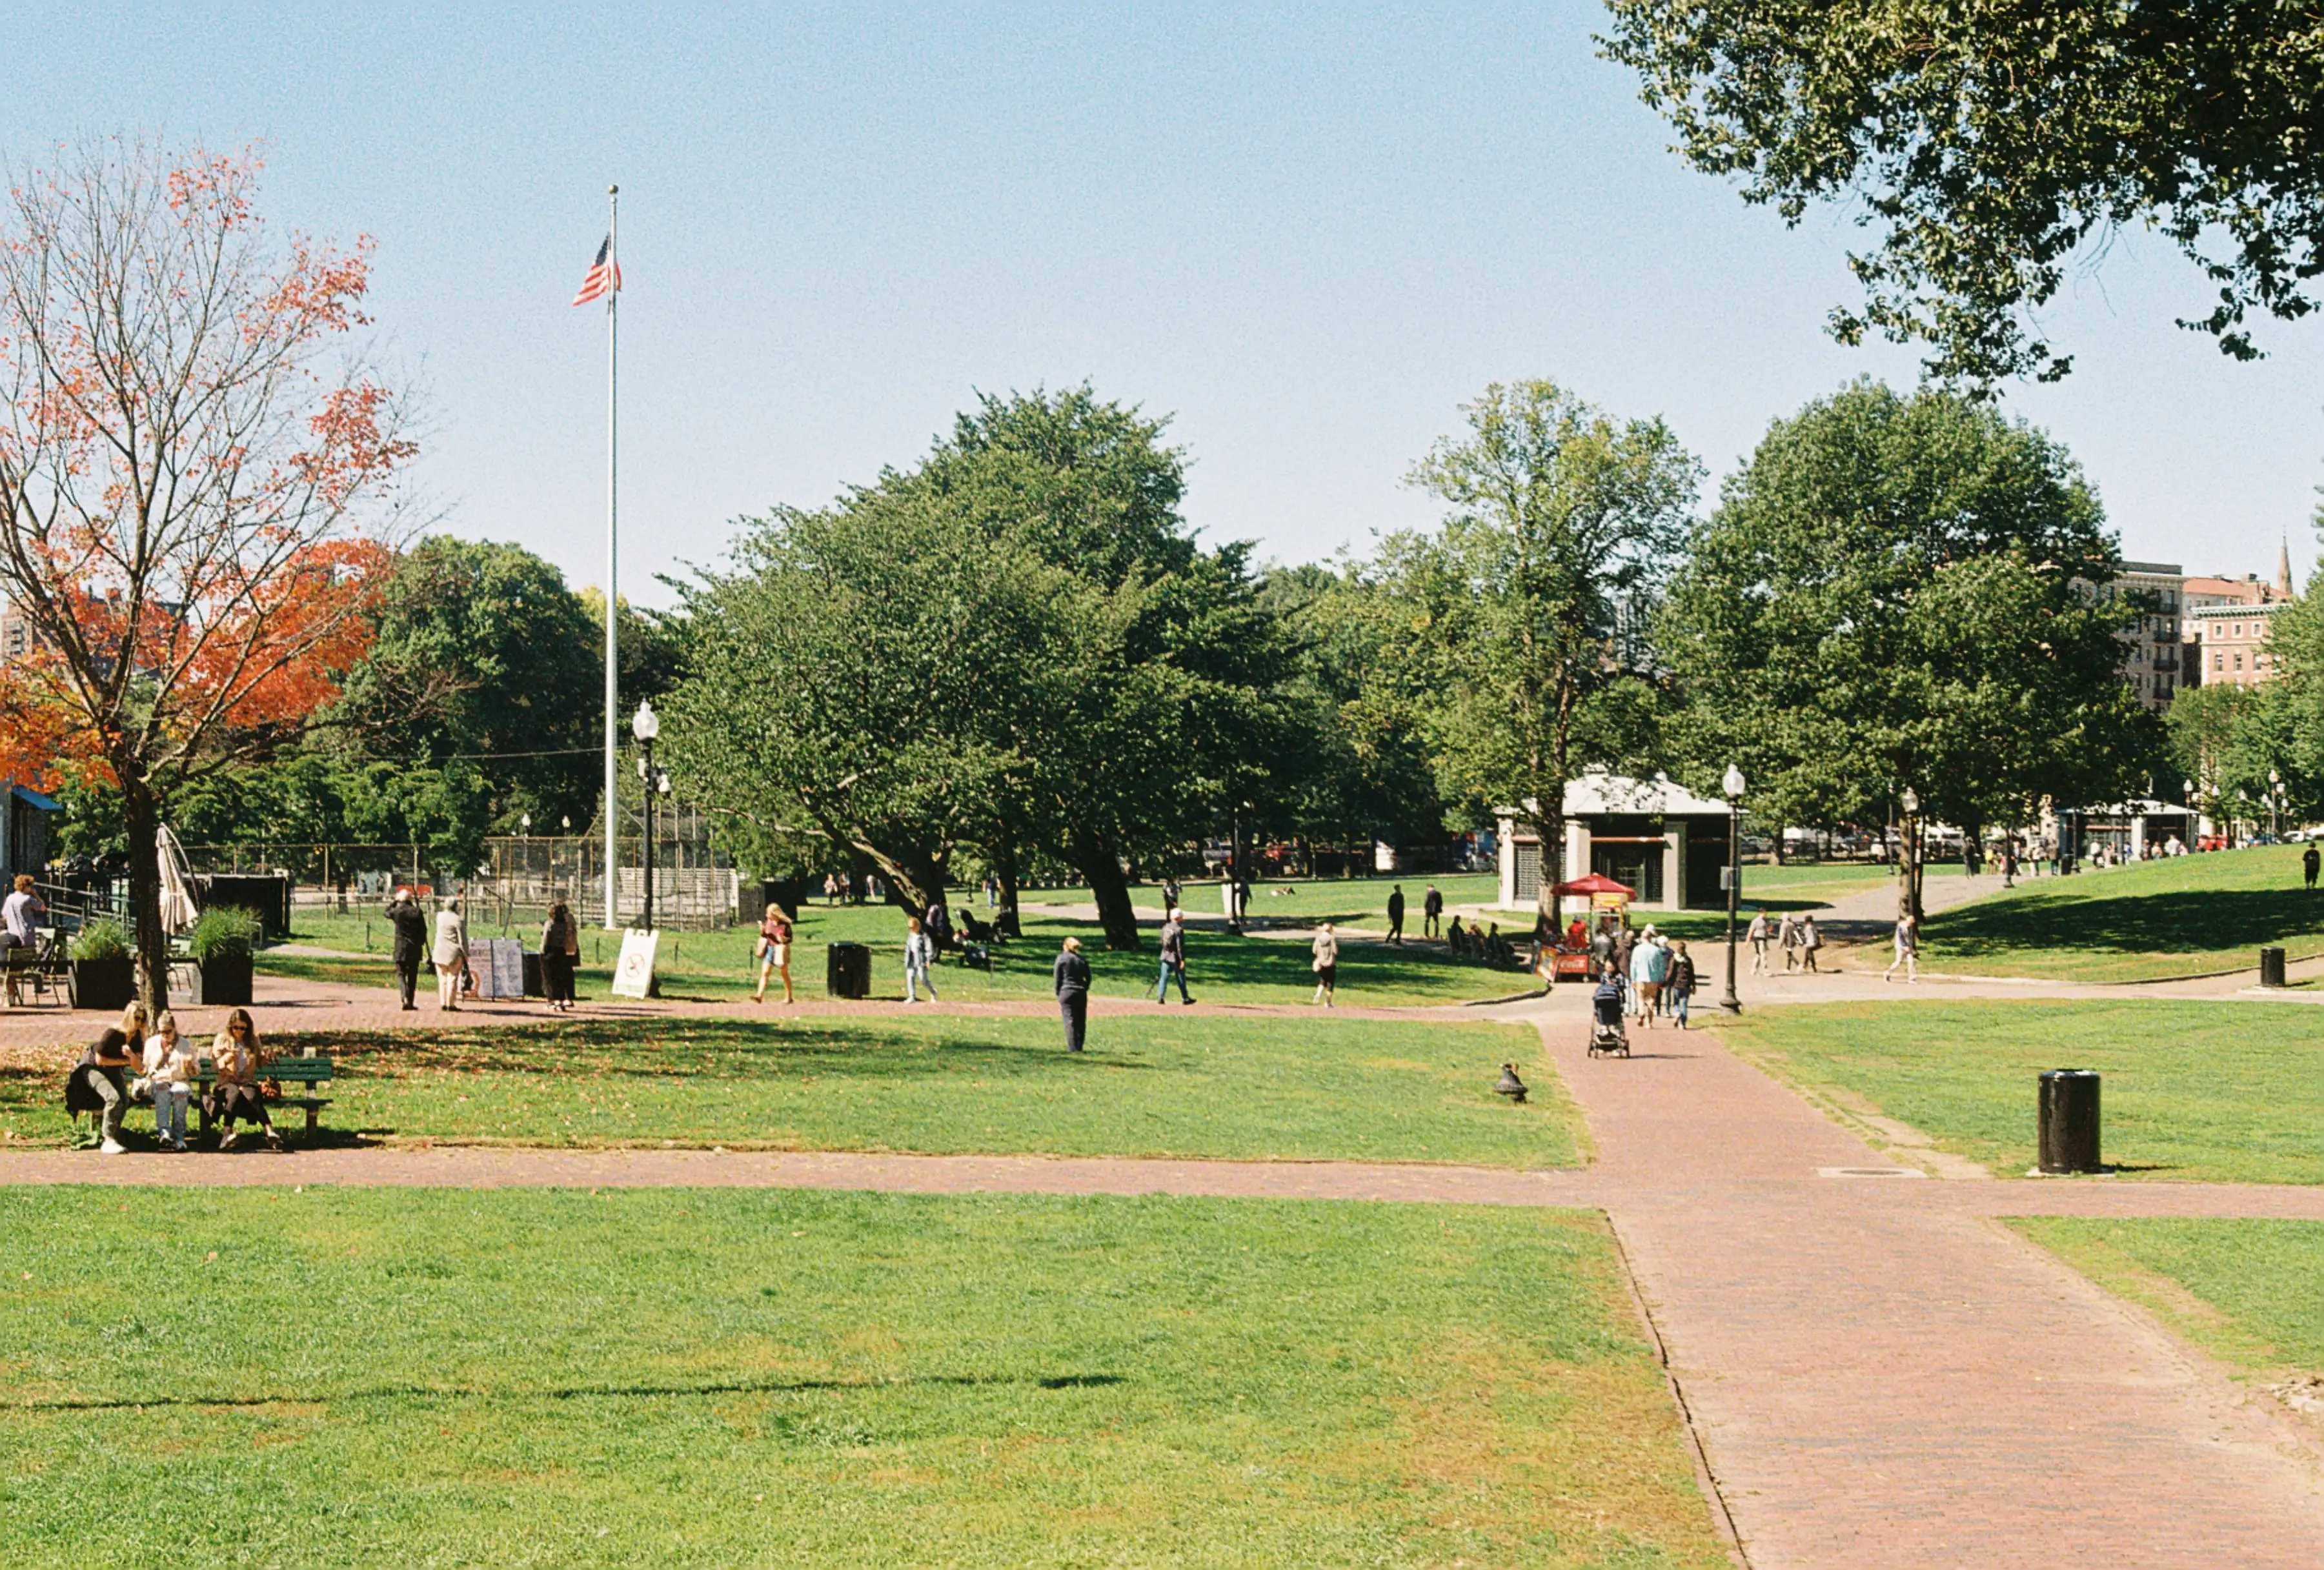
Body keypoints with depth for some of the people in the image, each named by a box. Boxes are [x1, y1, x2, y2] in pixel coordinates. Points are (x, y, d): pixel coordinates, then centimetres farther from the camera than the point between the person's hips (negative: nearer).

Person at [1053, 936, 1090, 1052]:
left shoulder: (1061, 958, -2)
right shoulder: (1083, 960, 9)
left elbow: (1057, 978, -1)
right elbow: (1088, 978, 10)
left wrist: (1057, 992, 7)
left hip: (1066, 992, -4)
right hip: (1081, 993, 4)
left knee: (1070, 1021, -4)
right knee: (1081, 1021, 9)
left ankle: (1073, 1048, -9)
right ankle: (1079, 1046, 10)